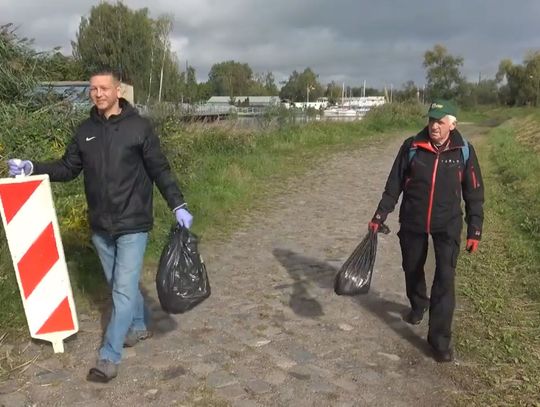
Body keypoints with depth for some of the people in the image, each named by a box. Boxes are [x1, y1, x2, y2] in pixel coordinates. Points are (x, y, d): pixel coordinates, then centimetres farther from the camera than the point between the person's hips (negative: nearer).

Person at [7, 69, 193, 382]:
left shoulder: (139, 127, -8)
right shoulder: (86, 130, 6)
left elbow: (160, 170, -7)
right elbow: (68, 168, 11)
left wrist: (178, 205, -14)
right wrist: (33, 168, -3)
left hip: (133, 225, -5)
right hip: (100, 227, 5)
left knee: (124, 289, -4)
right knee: (120, 284, 18)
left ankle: (109, 357, 5)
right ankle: (139, 327, 40)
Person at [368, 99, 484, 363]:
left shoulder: (464, 151, -7)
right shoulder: (411, 147, -7)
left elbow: (474, 194, 0)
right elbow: (394, 185, -1)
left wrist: (474, 231, -3)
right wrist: (379, 216, -4)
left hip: (447, 224, -1)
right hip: (412, 222, 2)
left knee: (445, 278, -9)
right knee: (412, 269, 17)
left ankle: (439, 339, 0)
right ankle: (418, 306, 47)